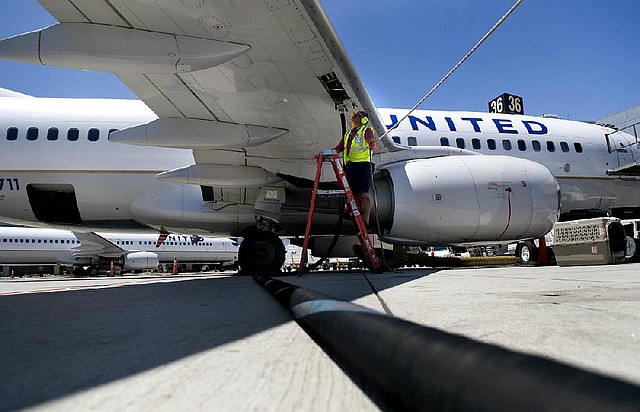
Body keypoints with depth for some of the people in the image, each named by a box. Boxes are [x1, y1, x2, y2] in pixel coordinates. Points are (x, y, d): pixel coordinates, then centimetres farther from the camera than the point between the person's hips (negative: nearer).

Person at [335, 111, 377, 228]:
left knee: (363, 194, -12)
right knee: (355, 195, 4)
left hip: (362, 164, -7)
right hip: (349, 165, 7)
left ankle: (366, 222, -12)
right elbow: (338, 148, 26)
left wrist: (371, 143, -39)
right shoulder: (348, 134, 26)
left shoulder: (366, 130, 6)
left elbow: (372, 141, -15)